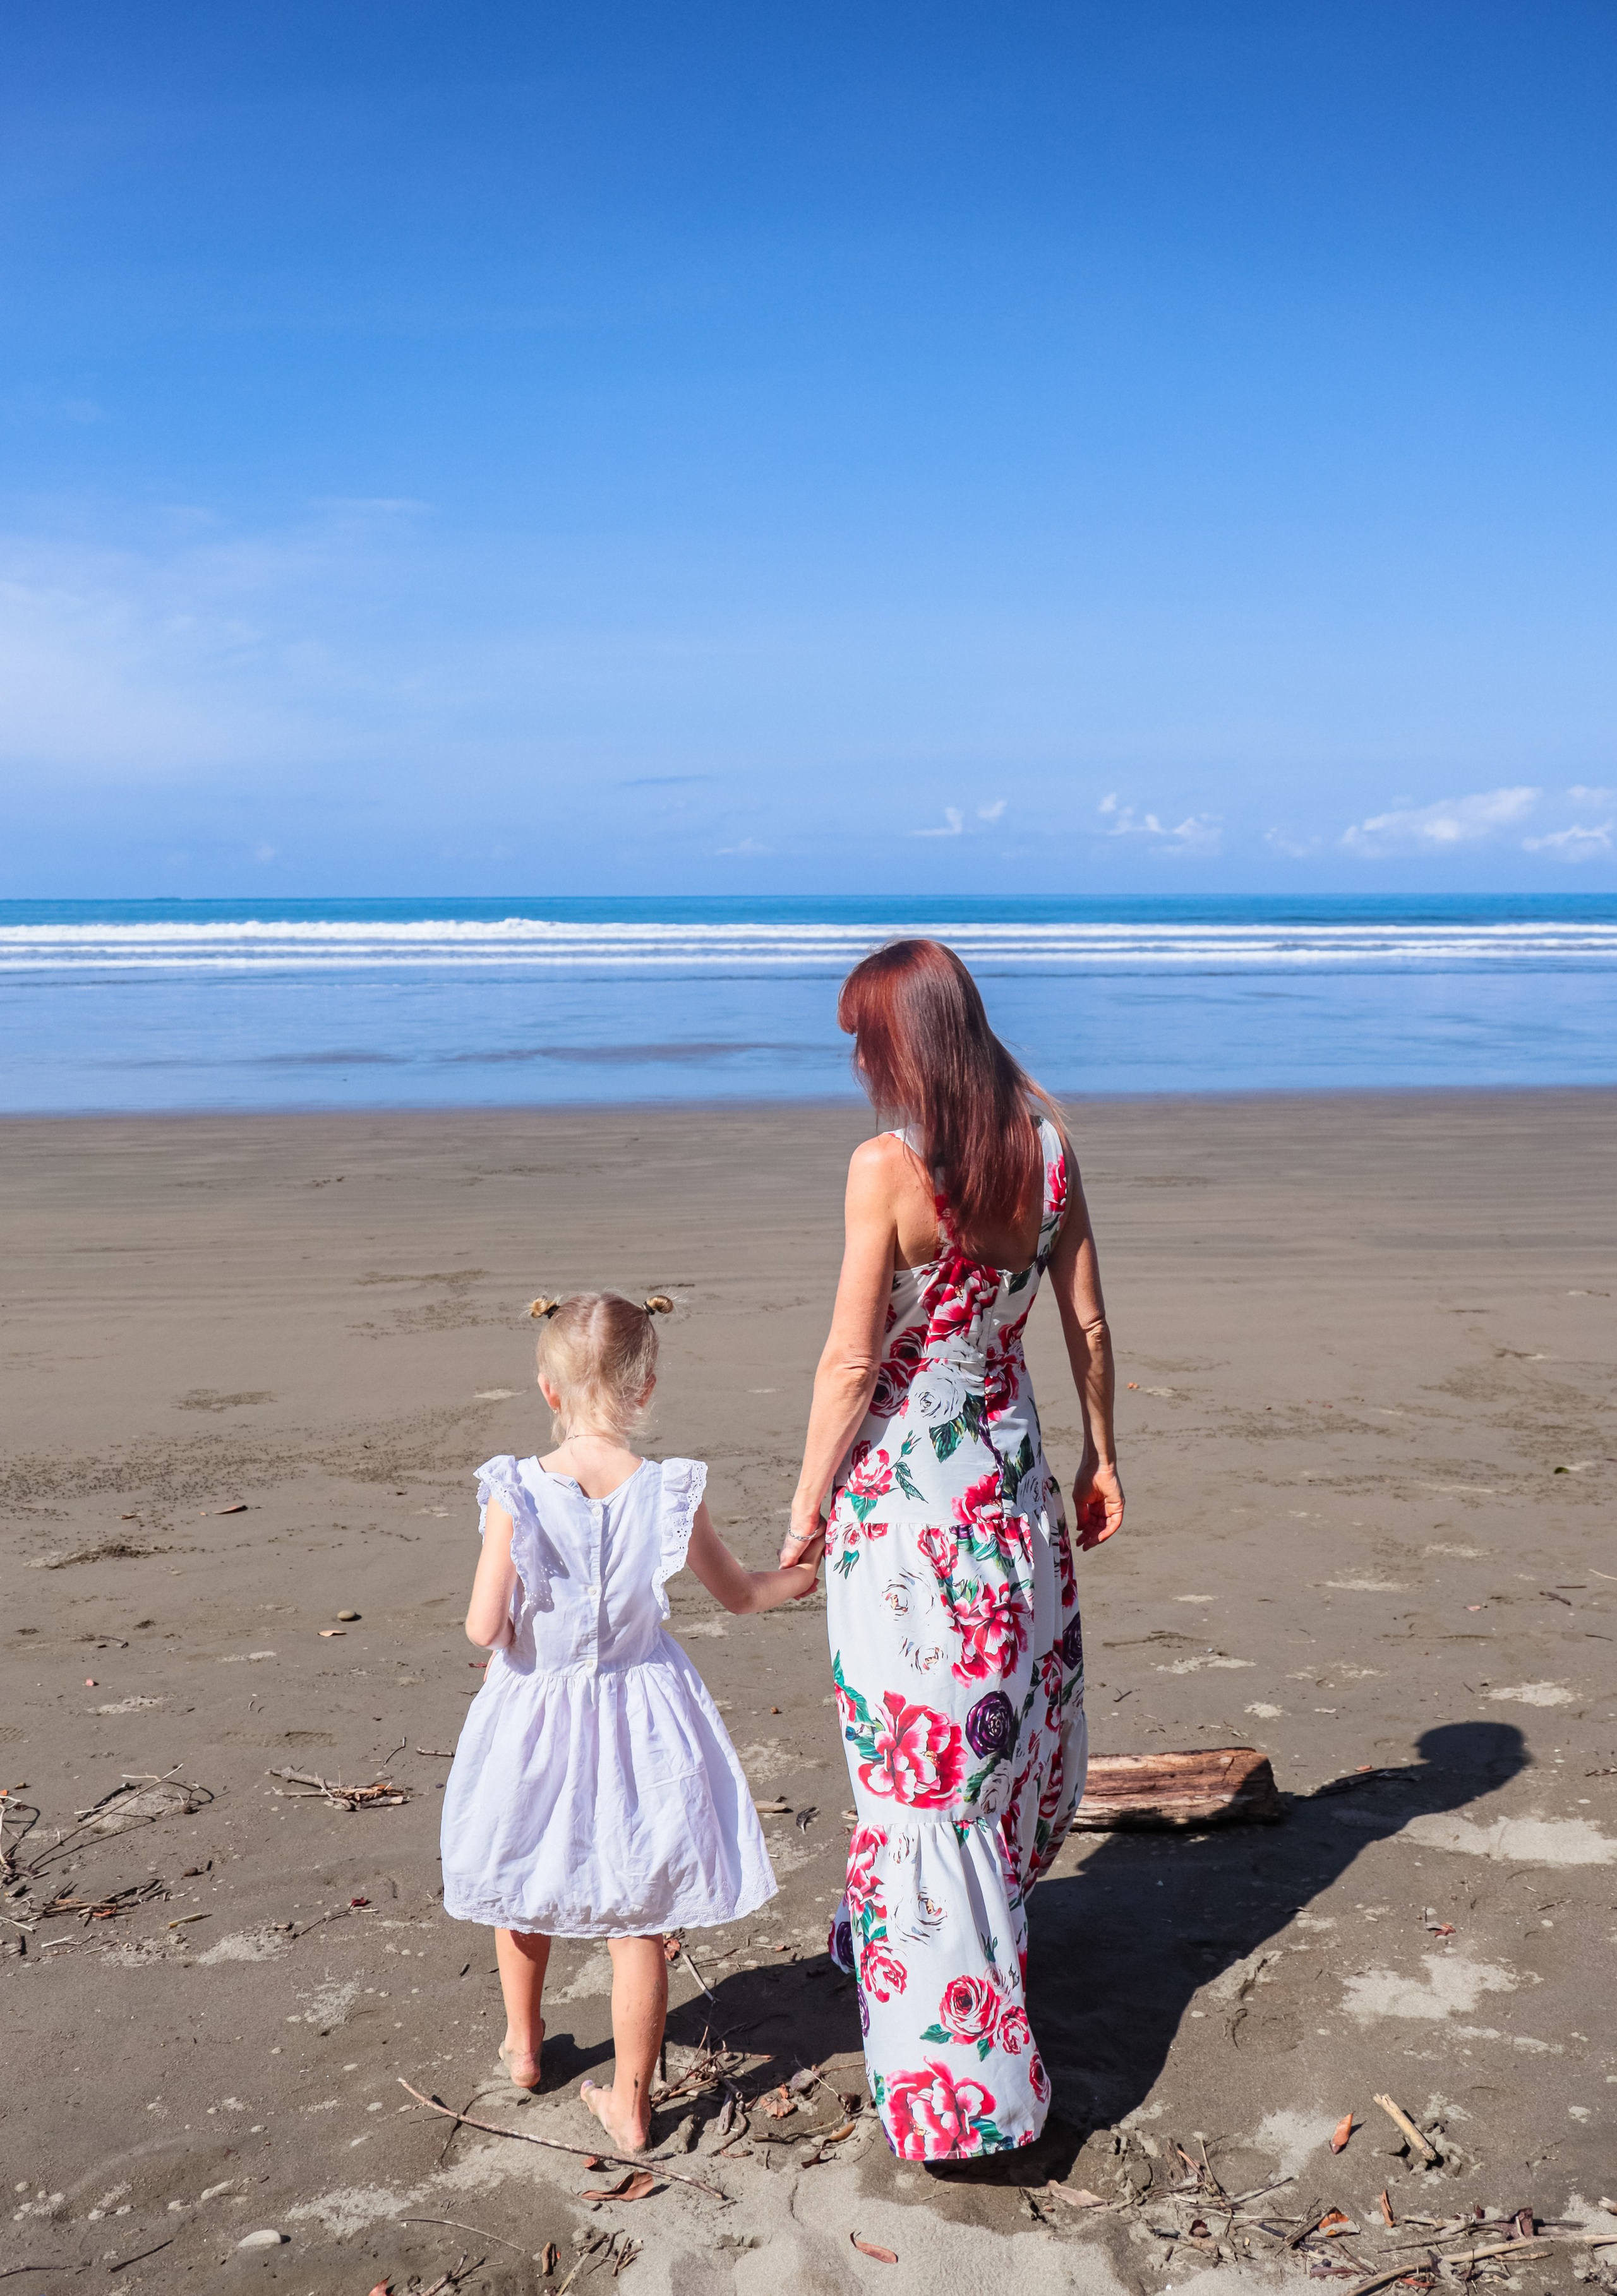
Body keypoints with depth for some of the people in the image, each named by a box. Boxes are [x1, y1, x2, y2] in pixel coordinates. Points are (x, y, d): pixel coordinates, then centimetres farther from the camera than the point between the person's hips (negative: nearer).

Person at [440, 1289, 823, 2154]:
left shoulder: (516, 1494, -20)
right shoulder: (670, 1494, -15)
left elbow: (484, 1628, -19)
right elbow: (739, 1594, -1)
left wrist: (513, 1626, 4)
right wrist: (808, 1572, 18)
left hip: (536, 1716, 0)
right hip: (640, 1719, 0)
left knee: (522, 1884, 26)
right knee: (637, 1918, 13)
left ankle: (523, 2044, 46)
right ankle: (630, 2100, 22)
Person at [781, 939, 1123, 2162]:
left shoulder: (888, 1168, -19)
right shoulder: (1047, 1143, -2)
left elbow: (852, 1363, -16)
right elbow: (1088, 1323, 5)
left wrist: (806, 1506, -4)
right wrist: (1101, 1454, 17)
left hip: (901, 1487, -6)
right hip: (1011, 1472, 6)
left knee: (923, 1761, 4)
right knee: (1014, 1717, 23)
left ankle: (955, 2071, 12)